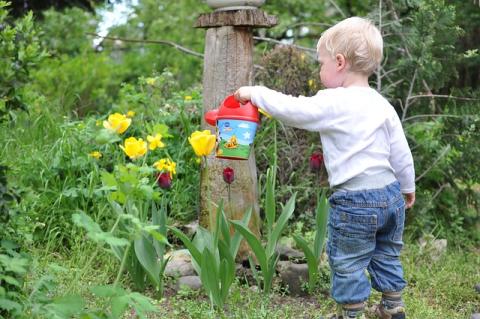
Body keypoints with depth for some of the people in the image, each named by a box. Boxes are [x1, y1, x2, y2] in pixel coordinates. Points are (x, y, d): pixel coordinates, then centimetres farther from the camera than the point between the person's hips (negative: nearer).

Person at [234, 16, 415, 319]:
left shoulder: (332, 103, -17)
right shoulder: (382, 104, 5)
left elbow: (291, 109, -15)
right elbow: (402, 154, 10)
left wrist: (255, 93, 0)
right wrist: (408, 187, 24)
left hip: (355, 202, -7)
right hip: (391, 194, 7)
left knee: (348, 263, 10)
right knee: (387, 256, 24)